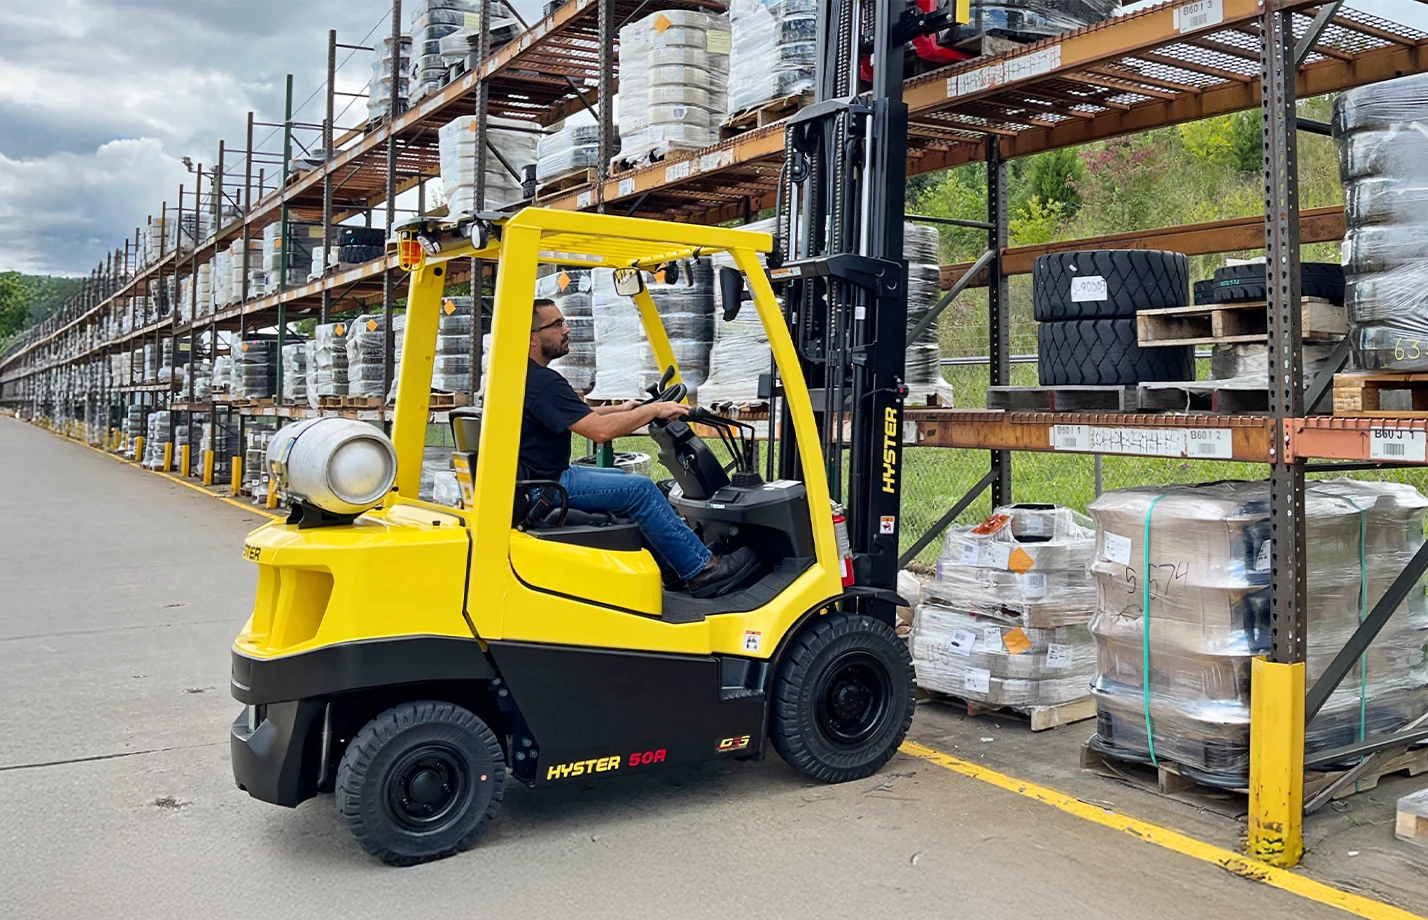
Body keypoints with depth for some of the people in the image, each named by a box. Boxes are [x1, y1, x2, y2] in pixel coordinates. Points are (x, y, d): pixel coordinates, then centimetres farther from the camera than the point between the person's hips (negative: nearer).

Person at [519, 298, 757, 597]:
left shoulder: (525, 374, 11)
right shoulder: (541, 382, -23)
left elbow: (577, 416, 24)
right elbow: (600, 431, -27)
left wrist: (617, 410, 17)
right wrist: (654, 410, -16)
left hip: (542, 475, 11)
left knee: (625, 479, 20)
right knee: (640, 490, -11)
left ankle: (670, 564, 24)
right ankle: (702, 570, -3)